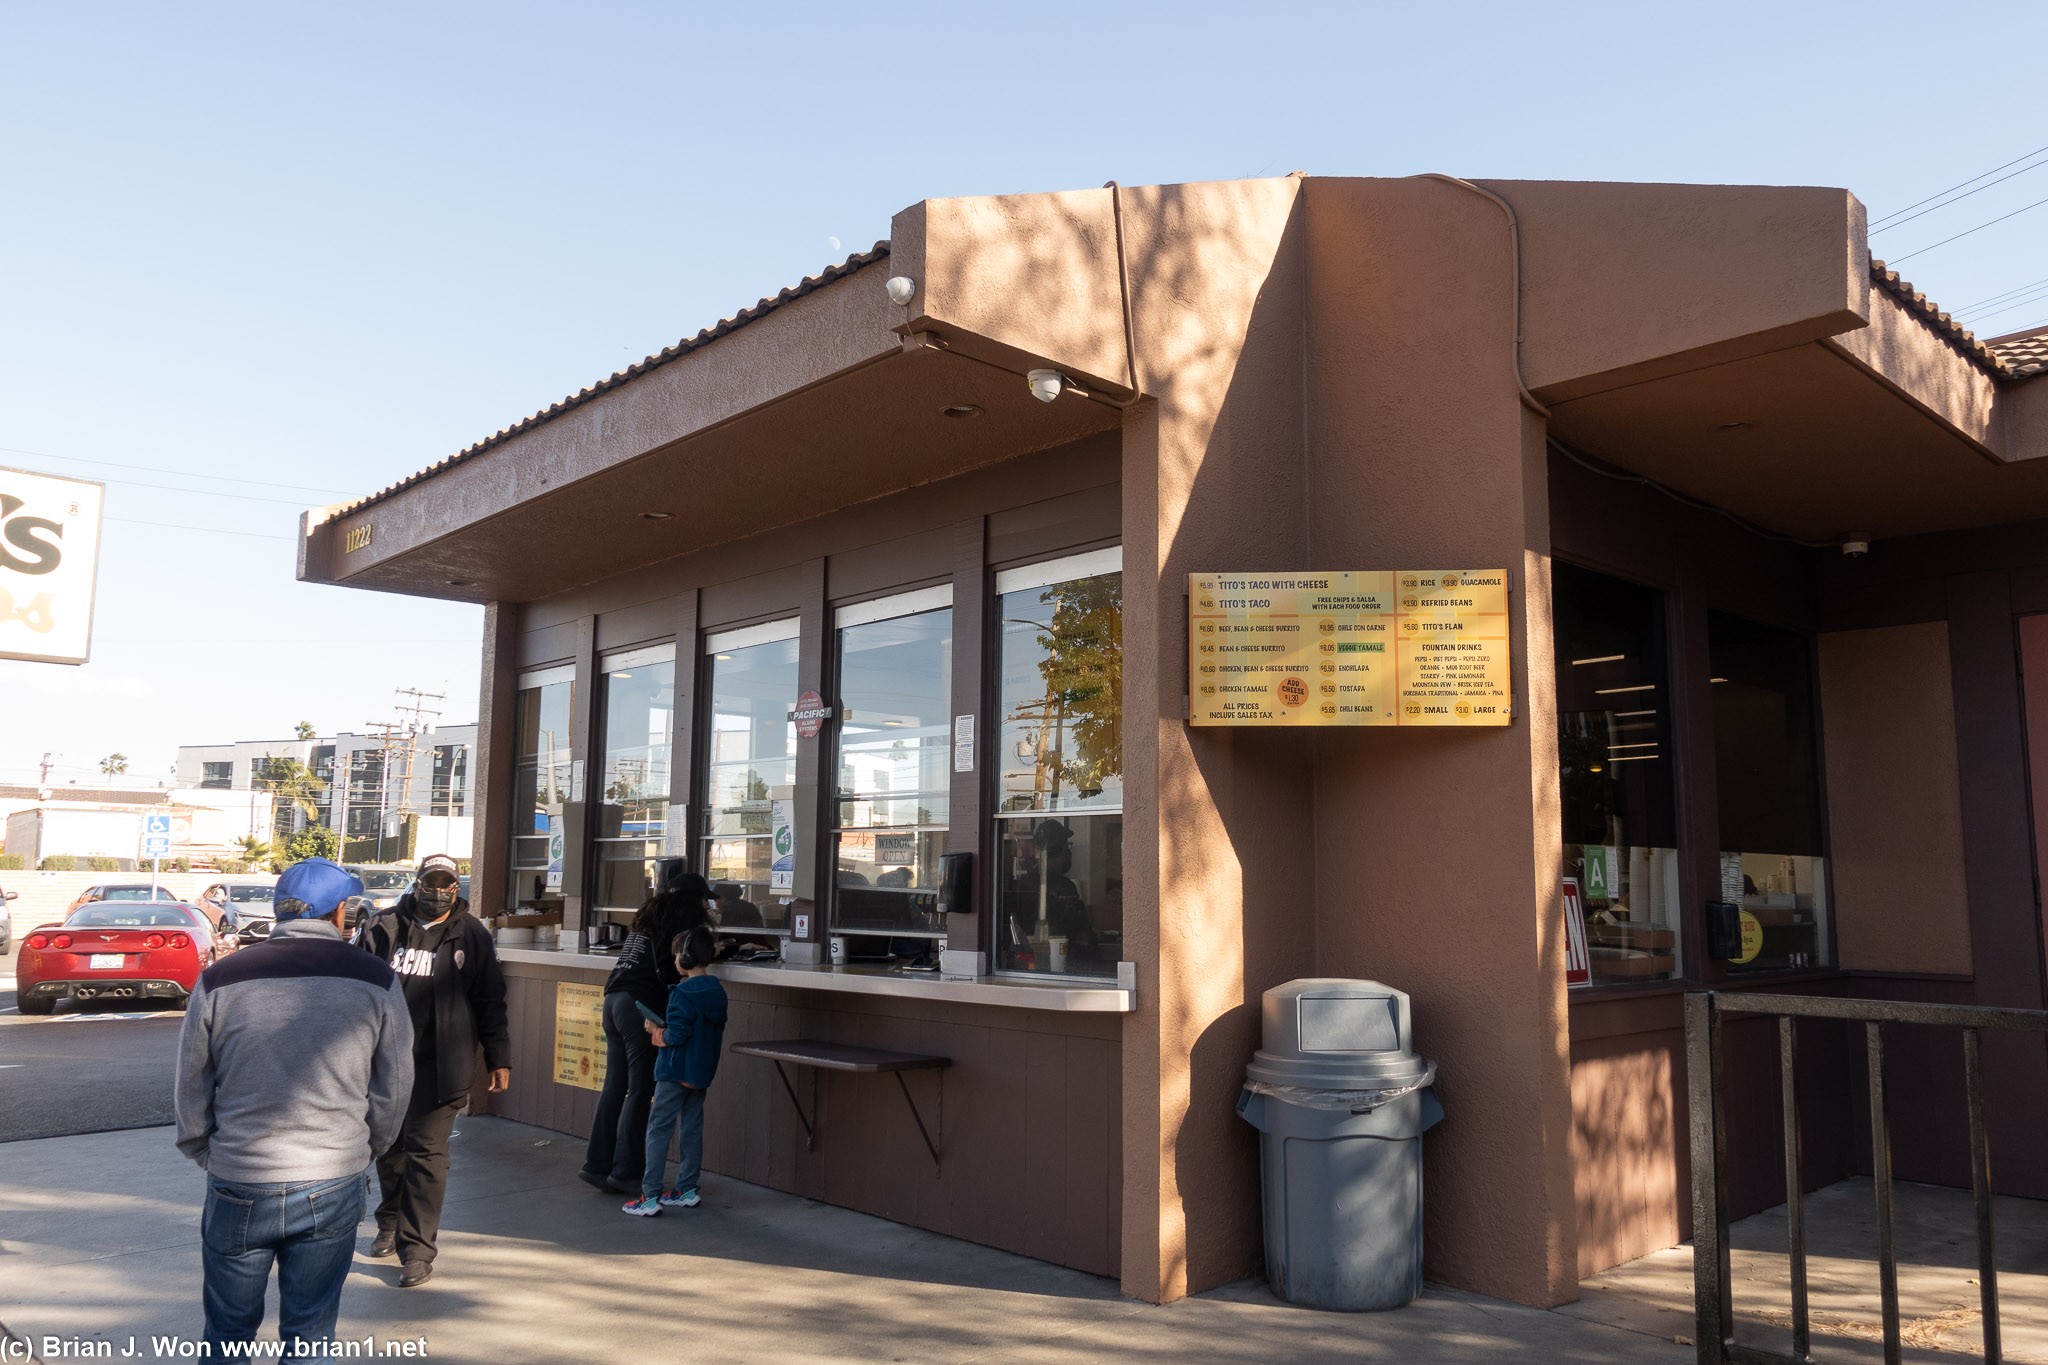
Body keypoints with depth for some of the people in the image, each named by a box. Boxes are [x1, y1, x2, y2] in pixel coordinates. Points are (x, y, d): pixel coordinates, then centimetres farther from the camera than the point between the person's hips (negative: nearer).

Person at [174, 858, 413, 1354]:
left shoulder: (218, 981, -4)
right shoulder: (377, 983, -4)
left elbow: (191, 1091, 3)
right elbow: (392, 1094, 1)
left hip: (237, 1189, 1)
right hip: (333, 1191, 0)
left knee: (227, 1333, 19)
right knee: (311, 1336, 12)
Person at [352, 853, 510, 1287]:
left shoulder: (472, 936, 4)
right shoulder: (382, 928, 5)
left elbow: (490, 1002, 7)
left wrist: (498, 1057, 5)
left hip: (440, 1064, -3)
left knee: (426, 1152, -6)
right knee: (388, 1146, 16)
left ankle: (417, 1250, 0)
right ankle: (391, 1223, 39)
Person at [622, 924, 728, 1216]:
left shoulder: (682, 994, -19)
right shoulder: (717, 992, 6)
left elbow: (677, 1034, -23)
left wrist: (656, 1031, -4)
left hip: (675, 1071, -8)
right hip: (702, 1072, 8)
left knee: (659, 1129, -2)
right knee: (692, 1129, 14)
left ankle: (650, 1197, -2)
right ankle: (687, 1190, 19)